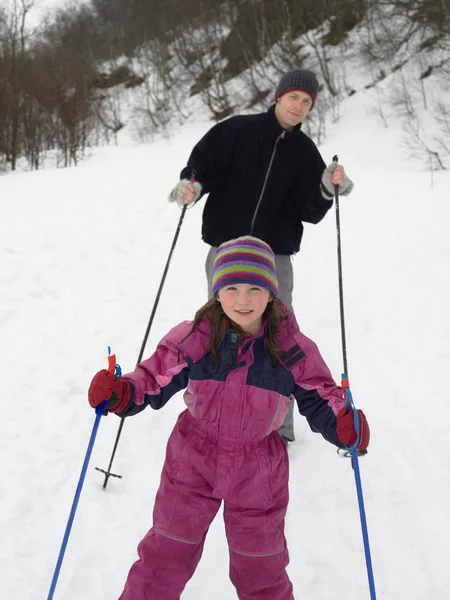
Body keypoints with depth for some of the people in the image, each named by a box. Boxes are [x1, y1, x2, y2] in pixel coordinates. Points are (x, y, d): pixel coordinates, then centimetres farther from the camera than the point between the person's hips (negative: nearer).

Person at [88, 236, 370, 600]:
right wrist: (120, 393, -28)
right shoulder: (193, 337, -16)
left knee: (261, 567, 20)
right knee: (166, 554, 18)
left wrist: (343, 424, -28)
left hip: (258, 475, 0)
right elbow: (155, 379, -8)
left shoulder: (293, 349, -15)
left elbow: (320, 397, -7)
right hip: (192, 462, 0)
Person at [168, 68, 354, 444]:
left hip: (275, 256, 1)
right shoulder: (236, 130, -2)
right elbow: (203, 162, -2)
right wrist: (191, 184, -23)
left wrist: (327, 190, -19)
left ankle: (278, 425, 13)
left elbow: (309, 212, 0)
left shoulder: (306, 152, 5)